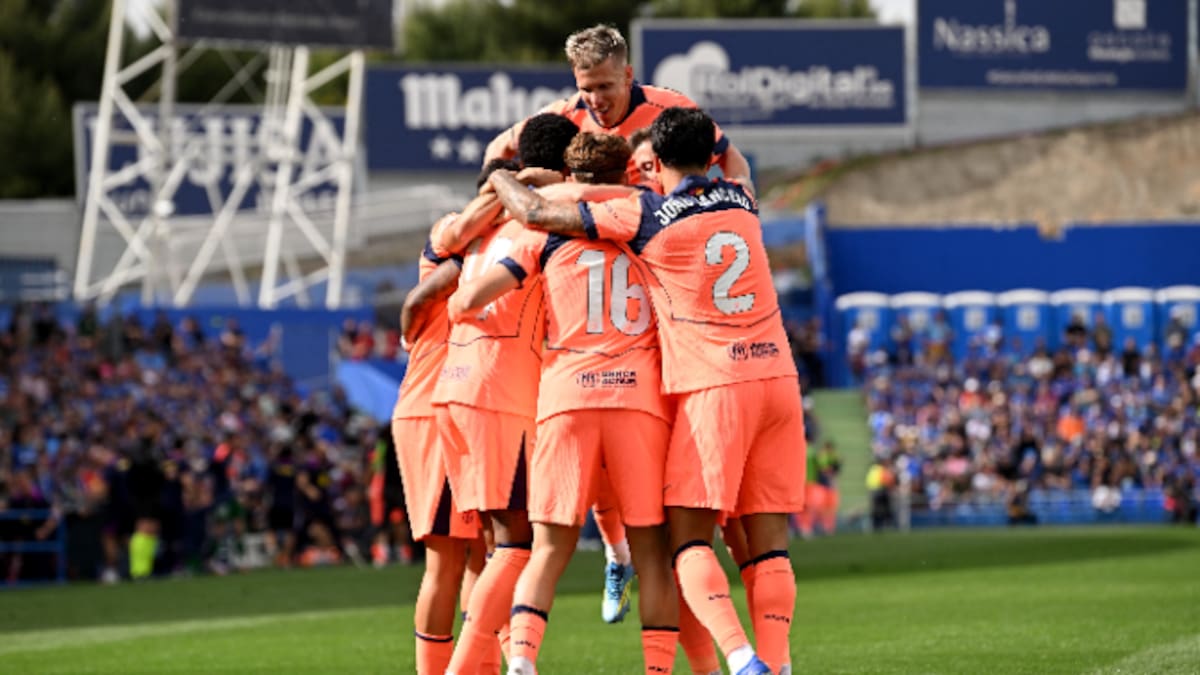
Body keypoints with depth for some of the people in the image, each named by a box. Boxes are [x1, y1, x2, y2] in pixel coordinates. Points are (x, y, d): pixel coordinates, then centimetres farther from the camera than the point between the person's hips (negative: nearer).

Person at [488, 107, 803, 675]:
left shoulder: (647, 216, -4)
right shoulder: (741, 202, 12)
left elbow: (538, 214, 0)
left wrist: (501, 179, 20)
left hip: (713, 388, -5)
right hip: (777, 376, 5)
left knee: (689, 536, -2)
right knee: (768, 540, 6)